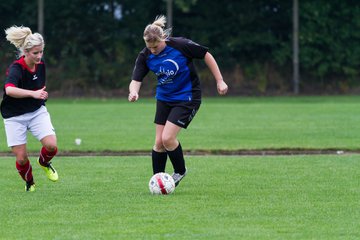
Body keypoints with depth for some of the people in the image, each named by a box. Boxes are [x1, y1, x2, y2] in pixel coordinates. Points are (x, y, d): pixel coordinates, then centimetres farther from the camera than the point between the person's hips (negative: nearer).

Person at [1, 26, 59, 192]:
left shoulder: (40, 64, -6)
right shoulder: (16, 69, -26)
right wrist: (33, 93, -57)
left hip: (37, 112, 4)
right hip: (15, 117, -4)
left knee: (51, 145, -16)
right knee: (21, 158, -4)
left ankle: (44, 163, 19)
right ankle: (29, 183, 27)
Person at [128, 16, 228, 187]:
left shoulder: (180, 45, -22)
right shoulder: (145, 56, -11)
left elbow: (206, 56, -10)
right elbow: (136, 80, -14)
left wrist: (219, 81, -8)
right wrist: (133, 92, -39)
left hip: (187, 98, -5)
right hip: (164, 99, 5)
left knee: (168, 138, -15)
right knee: (159, 142, 1)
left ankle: (180, 171, 10)